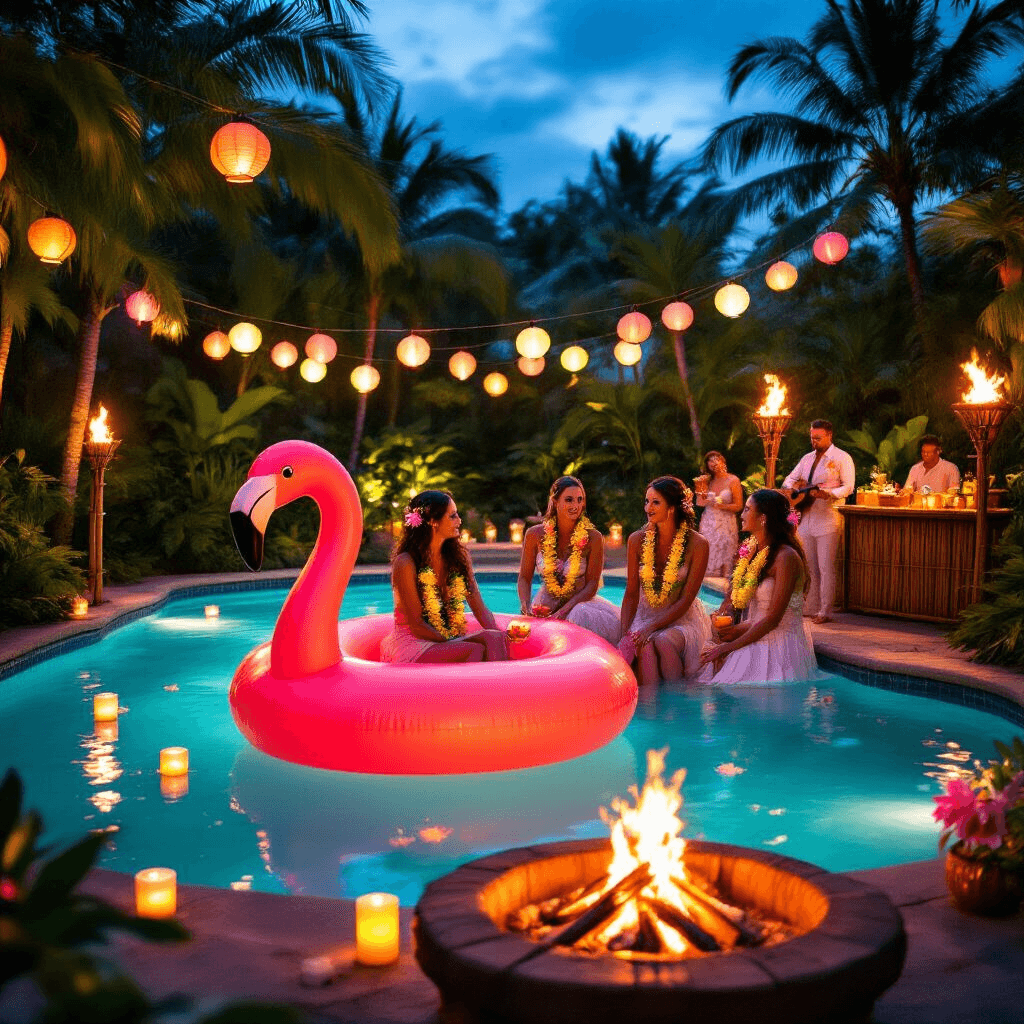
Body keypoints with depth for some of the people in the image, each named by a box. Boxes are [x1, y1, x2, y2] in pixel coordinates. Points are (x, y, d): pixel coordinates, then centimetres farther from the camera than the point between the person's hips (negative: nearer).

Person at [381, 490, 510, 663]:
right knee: (475, 650, -31)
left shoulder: (458, 557, 10)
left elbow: (481, 610, 8)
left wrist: (497, 635, -12)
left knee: (496, 638, -25)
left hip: (450, 639, 6)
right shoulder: (405, 563, -10)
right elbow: (416, 625, -12)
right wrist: (452, 644, -22)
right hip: (411, 644, -6)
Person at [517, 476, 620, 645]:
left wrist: (563, 611, -21)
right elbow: (524, 577, 3)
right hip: (545, 604, 1)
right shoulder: (535, 535, -3)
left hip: (580, 603, -1)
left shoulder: (593, 538, -9)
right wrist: (525, 604, -17)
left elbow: (592, 585, -9)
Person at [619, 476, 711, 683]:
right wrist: (625, 634, -14)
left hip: (682, 618, -2)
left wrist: (652, 627, -22)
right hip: (645, 614, 2)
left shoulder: (697, 544, -11)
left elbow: (686, 600, -11)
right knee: (644, 647, -31)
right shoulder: (637, 540, -2)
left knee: (663, 641, -33)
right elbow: (631, 593, 1)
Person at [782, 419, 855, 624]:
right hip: (806, 518, 6)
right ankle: (810, 607, 14)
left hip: (827, 518, -6)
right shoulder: (807, 458, 18)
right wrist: (792, 488, 1)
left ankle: (825, 612, -5)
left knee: (825, 567, -7)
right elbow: (789, 480, 24)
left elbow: (848, 487, -8)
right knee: (807, 565, 7)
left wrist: (828, 494, -25)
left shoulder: (842, 458, 0)